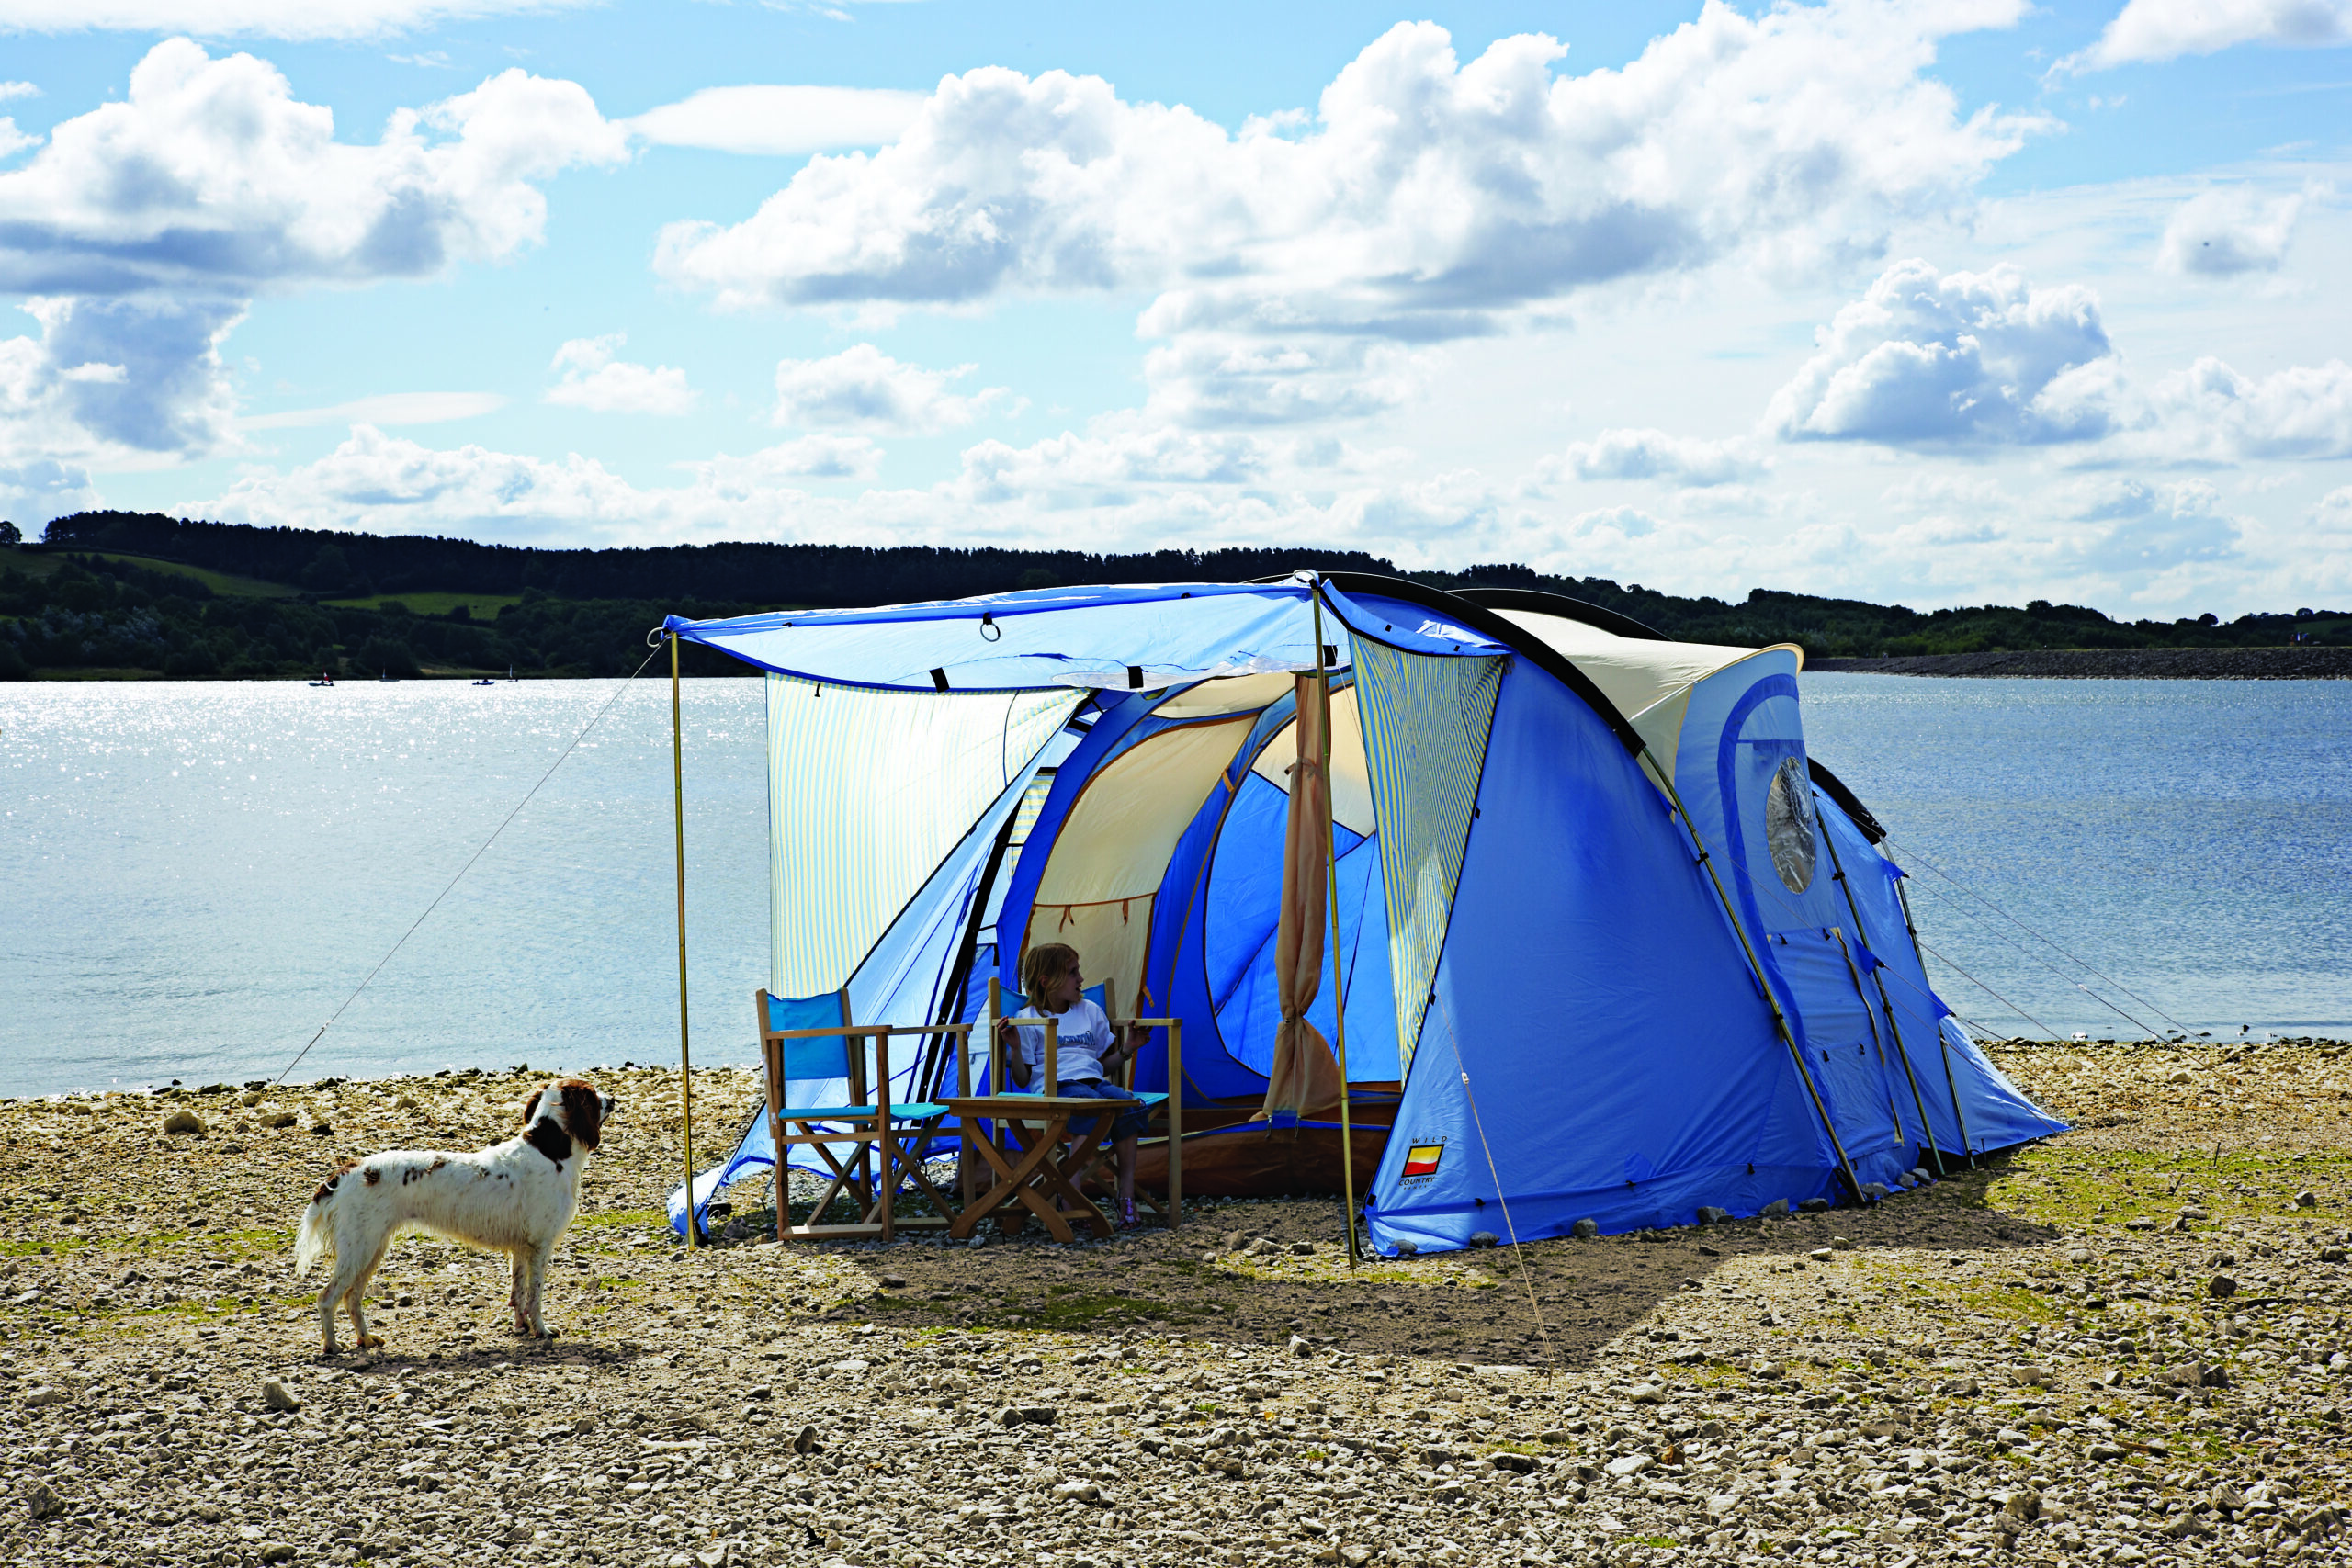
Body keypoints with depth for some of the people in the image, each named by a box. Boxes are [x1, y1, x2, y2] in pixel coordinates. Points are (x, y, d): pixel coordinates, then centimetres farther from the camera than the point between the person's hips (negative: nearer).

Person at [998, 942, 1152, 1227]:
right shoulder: (1029, 1021, 8)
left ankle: (1127, 1193, -28)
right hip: (1055, 1086, -5)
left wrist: (1127, 1049, 12)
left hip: (1094, 1081, 5)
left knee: (1129, 1105, -30)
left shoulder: (1090, 1012, 25)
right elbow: (1022, 1080, 3)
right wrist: (1014, 1048, -12)